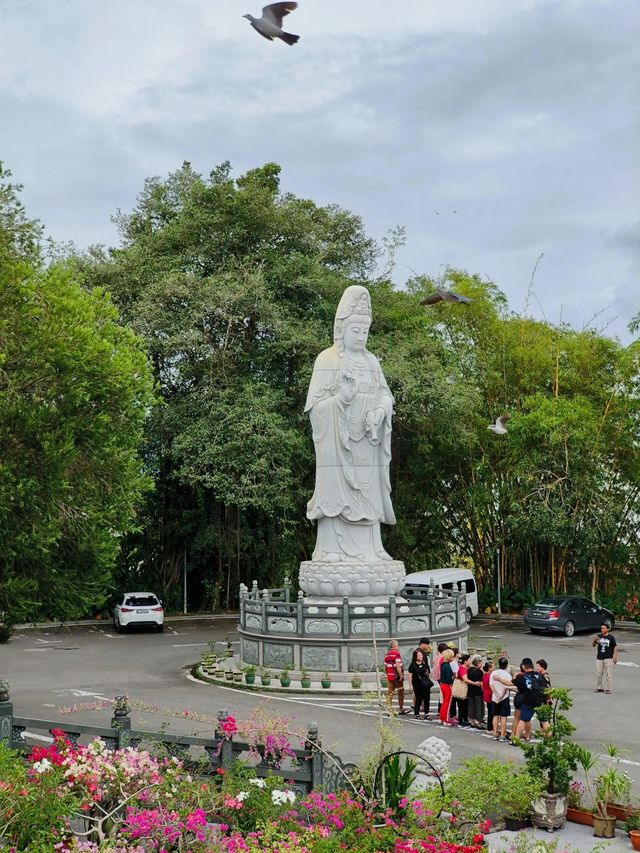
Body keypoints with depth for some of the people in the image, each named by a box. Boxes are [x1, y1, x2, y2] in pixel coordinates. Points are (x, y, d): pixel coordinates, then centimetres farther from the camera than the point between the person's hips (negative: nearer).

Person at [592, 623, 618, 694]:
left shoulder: (611, 637, -4)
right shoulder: (598, 636, 5)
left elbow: (615, 647, -1)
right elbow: (593, 645, 5)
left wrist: (615, 657, -7)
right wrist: (594, 640, -17)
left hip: (608, 658, -4)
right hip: (599, 658, 4)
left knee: (609, 674, -2)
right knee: (598, 674, 9)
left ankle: (608, 689, 5)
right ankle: (599, 688, 20)